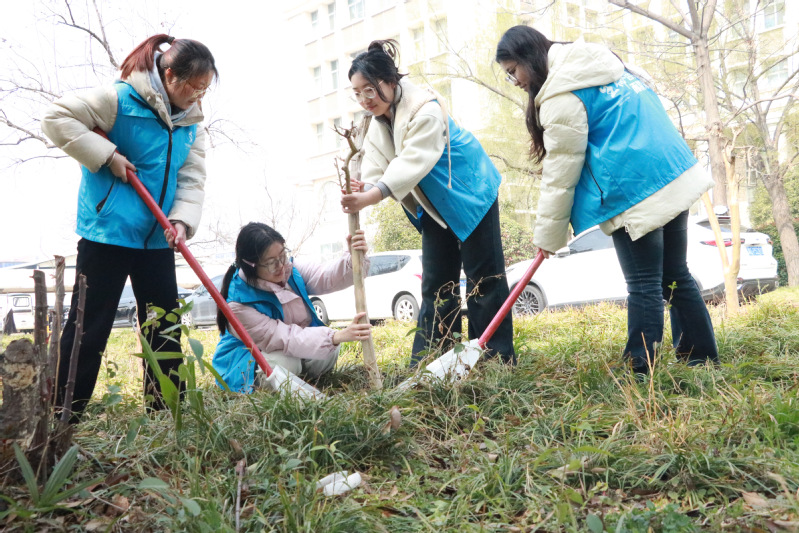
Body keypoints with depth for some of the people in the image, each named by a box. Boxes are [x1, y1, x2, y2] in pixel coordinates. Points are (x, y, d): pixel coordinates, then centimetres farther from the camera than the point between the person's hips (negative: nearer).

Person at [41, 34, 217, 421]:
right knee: (89, 325, -1)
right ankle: (64, 417, 10)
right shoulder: (120, 99, -10)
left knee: (165, 324, 11)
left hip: (157, 239, 7)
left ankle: (166, 408, 24)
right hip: (108, 231, -6)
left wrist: (183, 220, -15)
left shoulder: (192, 125, 9)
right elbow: (57, 118, -11)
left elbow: (192, 180, 2)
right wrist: (106, 155, -18)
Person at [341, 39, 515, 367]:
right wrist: (363, 189, -33)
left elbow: (413, 162, -36)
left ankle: (497, 360, 4)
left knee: (483, 278, -4)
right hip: (435, 207, 8)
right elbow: (375, 165, -10)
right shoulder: (378, 123, 0)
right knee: (436, 284, 7)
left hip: (470, 195, -8)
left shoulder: (426, 110, -26)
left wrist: (371, 196, -46)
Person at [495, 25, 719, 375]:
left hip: (636, 194, -9)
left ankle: (640, 370, 4)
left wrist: (548, 235, 0)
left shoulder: (562, 95, -12)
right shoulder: (599, 66, 15)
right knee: (675, 276, 16)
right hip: (675, 177, 9)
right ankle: (703, 357, 26)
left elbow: (561, 173, -10)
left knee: (644, 286, -3)